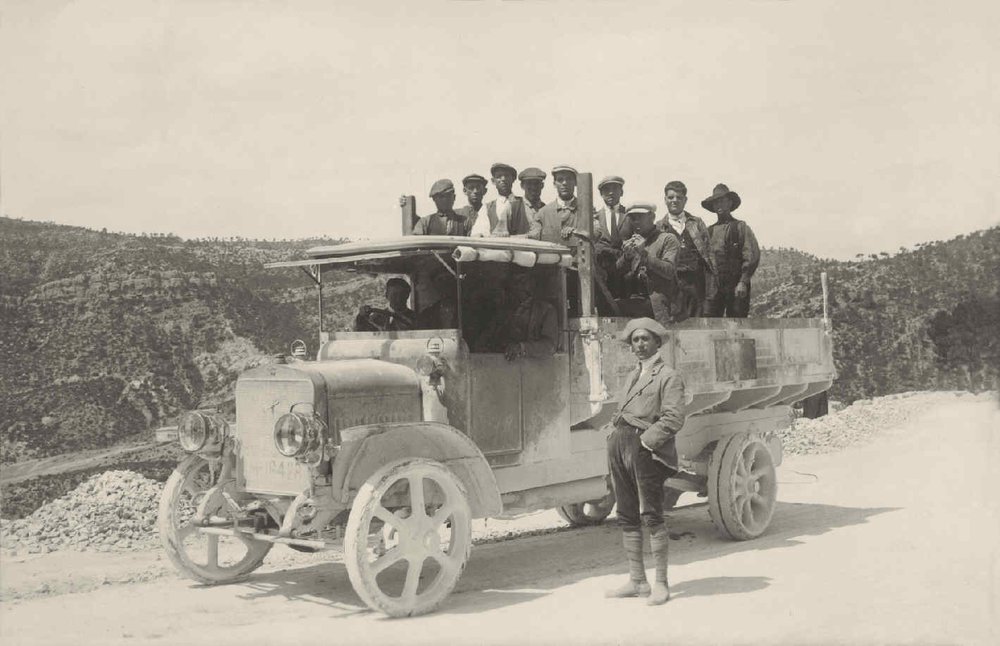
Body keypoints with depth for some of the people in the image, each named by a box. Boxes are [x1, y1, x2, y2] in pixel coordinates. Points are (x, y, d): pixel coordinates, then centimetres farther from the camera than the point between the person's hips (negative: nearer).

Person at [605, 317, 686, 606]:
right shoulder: (633, 376, 22)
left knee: (651, 516, -6)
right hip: (619, 445, 8)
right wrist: (614, 435, 8)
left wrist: (646, 441, -16)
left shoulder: (669, 376, -1)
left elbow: (673, 418, -11)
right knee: (627, 516, 9)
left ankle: (661, 584, 2)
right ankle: (637, 581, 17)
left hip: (645, 449, -8)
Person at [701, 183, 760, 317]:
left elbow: (752, 256, -5)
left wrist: (743, 282, -13)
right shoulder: (709, 231, 15)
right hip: (712, 287, 3)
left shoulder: (740, 227, 3)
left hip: (736, 286, -3)